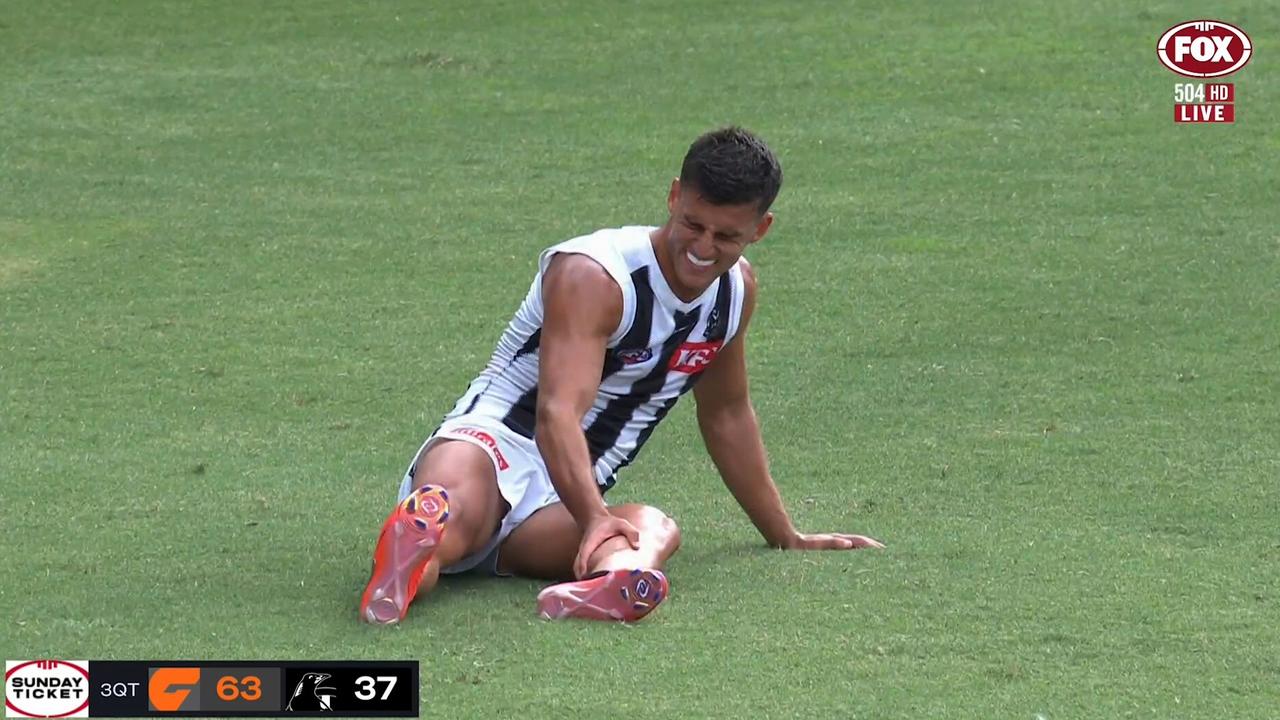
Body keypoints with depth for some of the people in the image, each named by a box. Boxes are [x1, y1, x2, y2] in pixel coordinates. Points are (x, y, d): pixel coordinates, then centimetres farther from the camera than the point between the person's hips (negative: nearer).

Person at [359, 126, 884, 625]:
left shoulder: (737, 290, 11)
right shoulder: (592, 276, -16)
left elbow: (726, 414, 27)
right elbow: (558, 413, -28)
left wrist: (786, 537, 33)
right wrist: (594, 520, -45)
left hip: (553, 513, 5)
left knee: (654, 528, -34)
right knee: (456, 513, -44)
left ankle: (616, 582, -71)